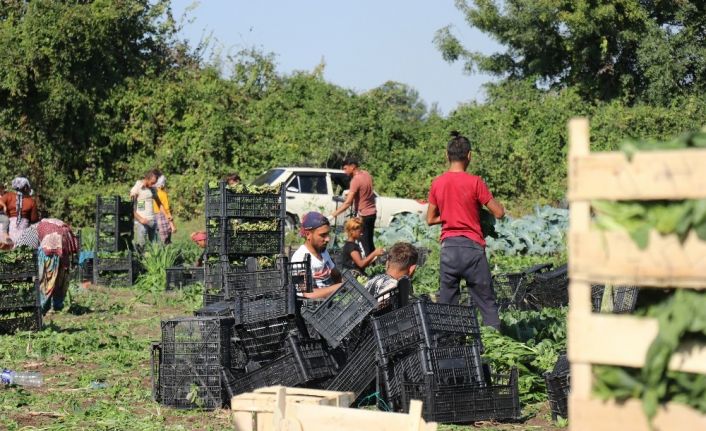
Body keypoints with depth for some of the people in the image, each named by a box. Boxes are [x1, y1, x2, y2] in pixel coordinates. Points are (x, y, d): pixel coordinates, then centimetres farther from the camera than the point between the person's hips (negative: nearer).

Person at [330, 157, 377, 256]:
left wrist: (333, 215, -28)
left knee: (365, 244, -4)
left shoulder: (356, 180, -22)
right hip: (372, 212, 9)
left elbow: (348, 203, -27)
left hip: (363, 215, -9)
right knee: (370, 242, 17)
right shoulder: (366, 174, 3)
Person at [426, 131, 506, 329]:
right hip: (472, 246, -3)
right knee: (487, 302, 2)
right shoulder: (475, 182, -8)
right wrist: (490, 199, 12)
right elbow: (499, 213, -6)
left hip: (448, 247, 4)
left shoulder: (437, 183, 4)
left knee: (446, 303, 8)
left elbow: (430, 219, 13)